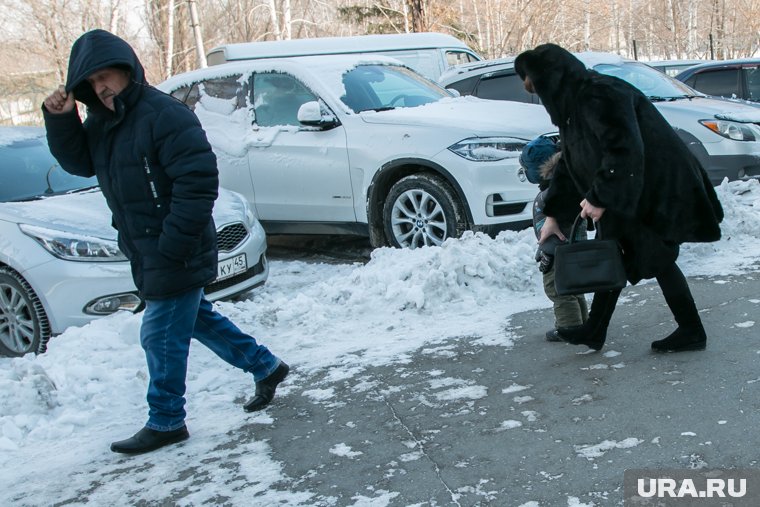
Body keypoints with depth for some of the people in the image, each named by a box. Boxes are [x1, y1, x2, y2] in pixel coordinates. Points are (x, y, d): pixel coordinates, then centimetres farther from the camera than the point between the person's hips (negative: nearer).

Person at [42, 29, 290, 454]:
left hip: (177, 255, -9)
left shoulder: (165, 115, -20)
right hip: (148, 254, 10)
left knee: (162, 336, -1)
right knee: (196, 318, 20)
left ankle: (165, 423, 16)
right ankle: (266, 367, 34)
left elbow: (198, 181, -25)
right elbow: (79, 162, 12)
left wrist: (171, 245, -25)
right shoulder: (103, 121, 9)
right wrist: (61, 119, -5)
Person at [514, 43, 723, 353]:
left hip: (658, 188, -10)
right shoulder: (571, 104, 10)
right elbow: (569, 164, 17)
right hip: (626, 193, 10)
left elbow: (624, 150, -30)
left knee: (658, 259, -1)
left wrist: (599, 197, -25)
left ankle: (692, 332, 15)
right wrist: (551, 215, 19)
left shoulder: (599, 95, -22)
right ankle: (594, 331, 19)